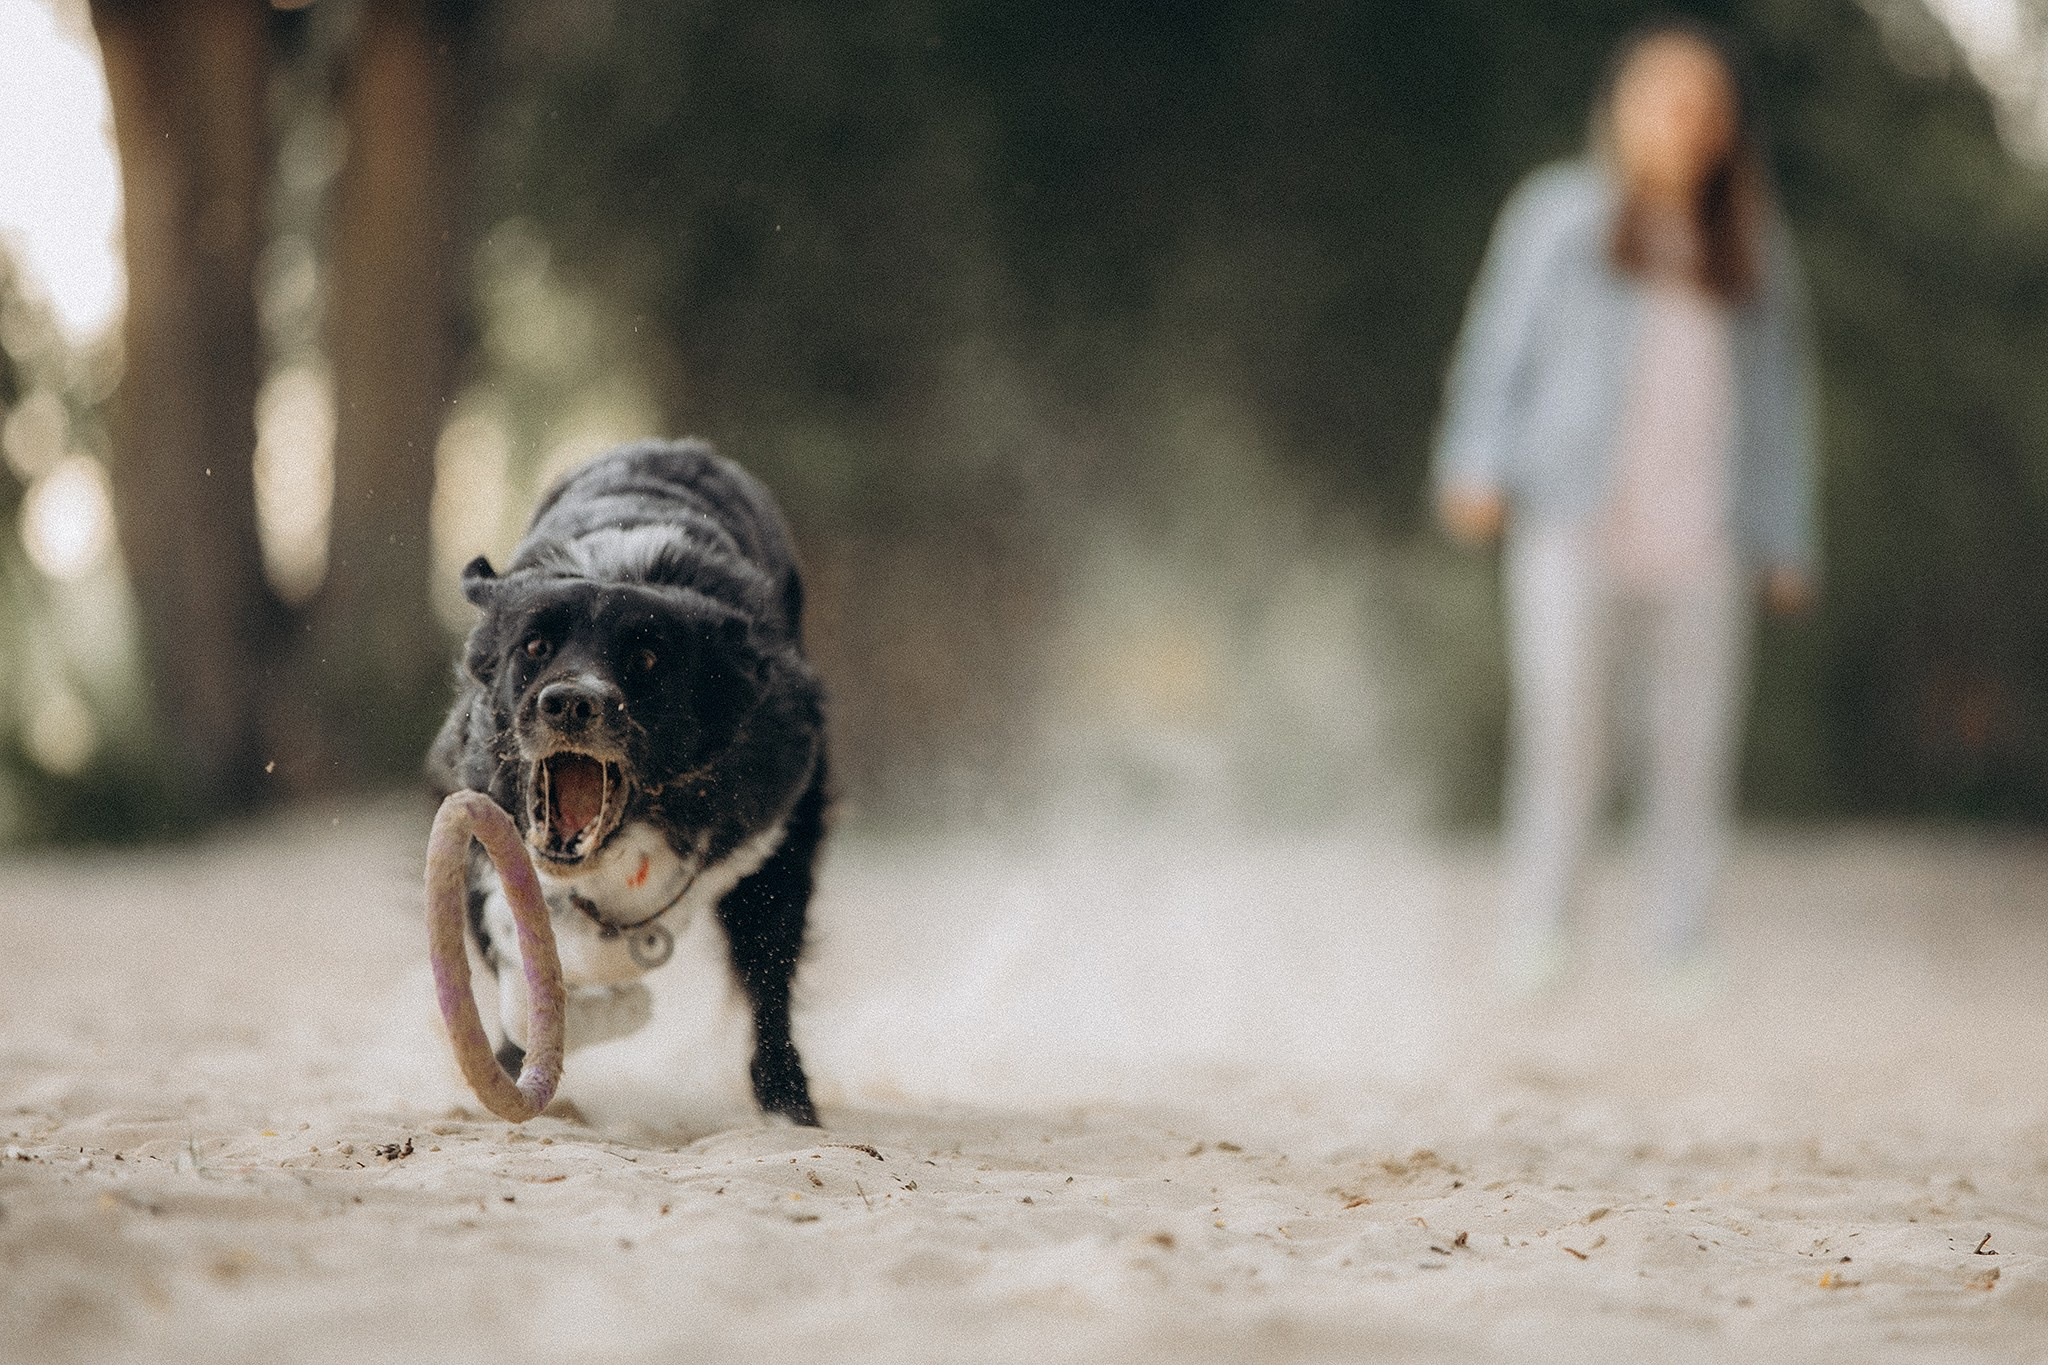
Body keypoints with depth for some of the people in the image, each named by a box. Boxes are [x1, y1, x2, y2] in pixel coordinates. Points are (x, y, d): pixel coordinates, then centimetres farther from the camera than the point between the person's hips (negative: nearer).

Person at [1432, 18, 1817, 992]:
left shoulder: (1753, 245, 16)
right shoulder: (1560, 214, 10)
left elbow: (1777, 393, 18)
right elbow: (1499, 340, 7)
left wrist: (1786, 540, 13)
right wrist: (1475, 466, -5)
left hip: (1701, 541, 3)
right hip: (1575, 526, -3)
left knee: (1694, 742, 0)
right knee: (1560, 734, -12)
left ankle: (1679, 950, 8)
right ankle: (1532, 945, -9)